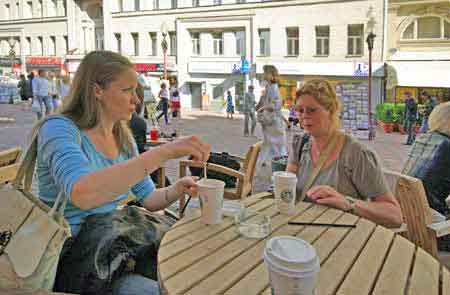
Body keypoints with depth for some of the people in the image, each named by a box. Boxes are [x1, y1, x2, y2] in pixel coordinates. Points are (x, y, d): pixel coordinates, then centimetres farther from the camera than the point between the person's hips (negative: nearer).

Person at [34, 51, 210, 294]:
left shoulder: (123, 138, 7)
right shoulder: (59, 128, -16)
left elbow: (147, 198, 12)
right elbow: (81, 194, -36)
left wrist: (177, 190, -10)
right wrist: (165, 152, -39)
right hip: (70, 259, -6)